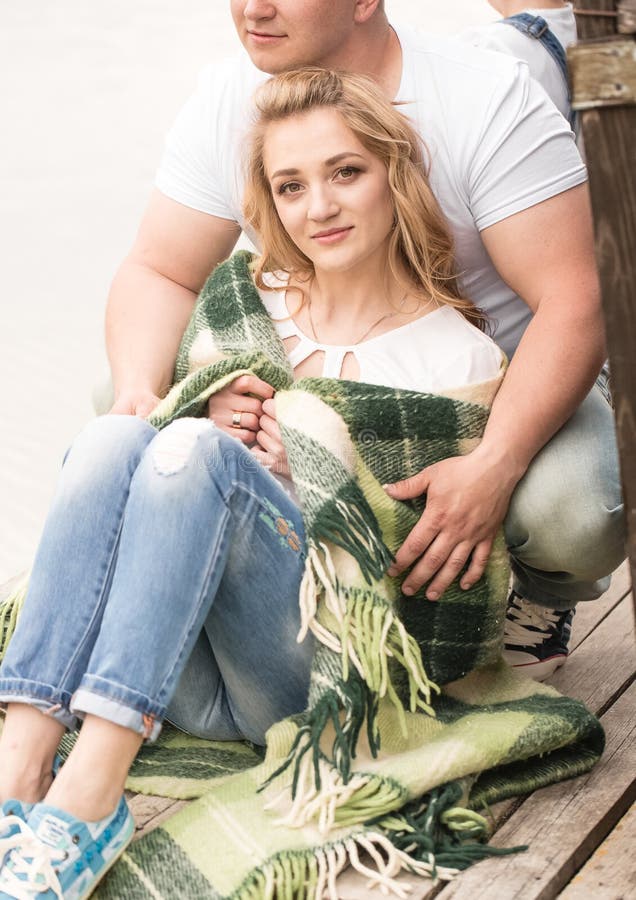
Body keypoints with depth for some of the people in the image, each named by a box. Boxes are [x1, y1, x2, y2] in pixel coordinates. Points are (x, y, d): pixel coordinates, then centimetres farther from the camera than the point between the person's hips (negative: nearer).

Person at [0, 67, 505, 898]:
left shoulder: (460, 357, 3)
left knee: (196, 452, -27)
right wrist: (209, 416, -2)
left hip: (322, 675, -4)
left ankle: (89, 799, -37)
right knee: (115, 435, -22)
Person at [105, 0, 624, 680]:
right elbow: (159, 271, -4)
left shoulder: (492, 100, -22)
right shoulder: (225, 102, -9)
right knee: (125, 395, -12)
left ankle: (540, 589, 6)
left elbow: (573, 303, -27)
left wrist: (494, 467, -40)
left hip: (512, 392, -4)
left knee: (569, 511, -35)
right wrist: (139, 391, -26)